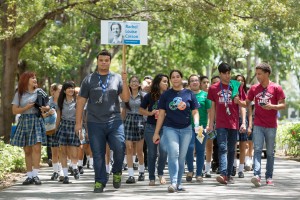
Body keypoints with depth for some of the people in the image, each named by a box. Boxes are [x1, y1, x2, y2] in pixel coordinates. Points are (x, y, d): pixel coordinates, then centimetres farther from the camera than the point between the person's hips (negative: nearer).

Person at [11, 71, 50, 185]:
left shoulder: (39, 92, 8)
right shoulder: (19, 94, 6)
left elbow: (47, 106, 13)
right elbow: (14, 111, 1)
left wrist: (45, 108, -10)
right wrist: (26, 107, -13)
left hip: (37, 121, -1)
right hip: (24, 121, 1)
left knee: (36, 148, -13)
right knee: (27, 150, 3)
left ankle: (35, 175, -13)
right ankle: (29, 176, 8)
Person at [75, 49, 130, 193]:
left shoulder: (117, 78, 8)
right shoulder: (89, 80, 7)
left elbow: (126, 98, 3)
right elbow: (81, 101, 7)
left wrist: (124, 82, -11)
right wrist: (78, 122, 3)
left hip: (114, 121, 0)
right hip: (95, 123, 0)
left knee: (119, 148, -15)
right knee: (98, 154, 3)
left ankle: (117, 172, 10)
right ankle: (100, 182, 12)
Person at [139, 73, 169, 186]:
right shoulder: (150, 96, 2)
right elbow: (141, 110, 7)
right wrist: (150, 113, -8)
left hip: (164, 127, 0)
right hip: (151, 127, 0)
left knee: (163, 151, -12)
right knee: (152, 153, 3)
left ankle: (160, 173, 11)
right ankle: (151, 178, 12)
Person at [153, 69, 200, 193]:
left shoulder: (189, 94, 6)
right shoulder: (166, 95, 5)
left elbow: (195, 112, 8)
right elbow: (161, 114, 7)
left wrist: (197, 124, -11)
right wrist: (156, 132, 4)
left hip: (186, 129, 2)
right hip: (170, 128, -2)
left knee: (182, 157, 6)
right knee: (173, 154, -17)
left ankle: (178, 183, 14)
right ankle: (173, 183, -23)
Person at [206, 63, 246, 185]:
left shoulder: (237, 86, 4)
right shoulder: (214, 88, 6)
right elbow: (213, 107, 11)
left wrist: (243, 122, -3)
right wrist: (210, 124, 8)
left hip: (234, 123, 1)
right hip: (221, 124, -1)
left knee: (231, 150, 7)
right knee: (222, 148, -12)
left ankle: (229, 175, 14)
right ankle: (223, 174, -24)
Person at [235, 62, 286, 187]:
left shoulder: (276, 88, -2)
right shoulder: (254, 88, 7)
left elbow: (283, 105, -1)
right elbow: (247, 104, 13)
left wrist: (272, 106, -19)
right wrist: (239, 102, -7)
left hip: (271, 126, -1)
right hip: (258, 125, 1)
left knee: (270, 153, 7)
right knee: (257, 150, -11)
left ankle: (269, 177, 15)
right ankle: (257, 175, -22)